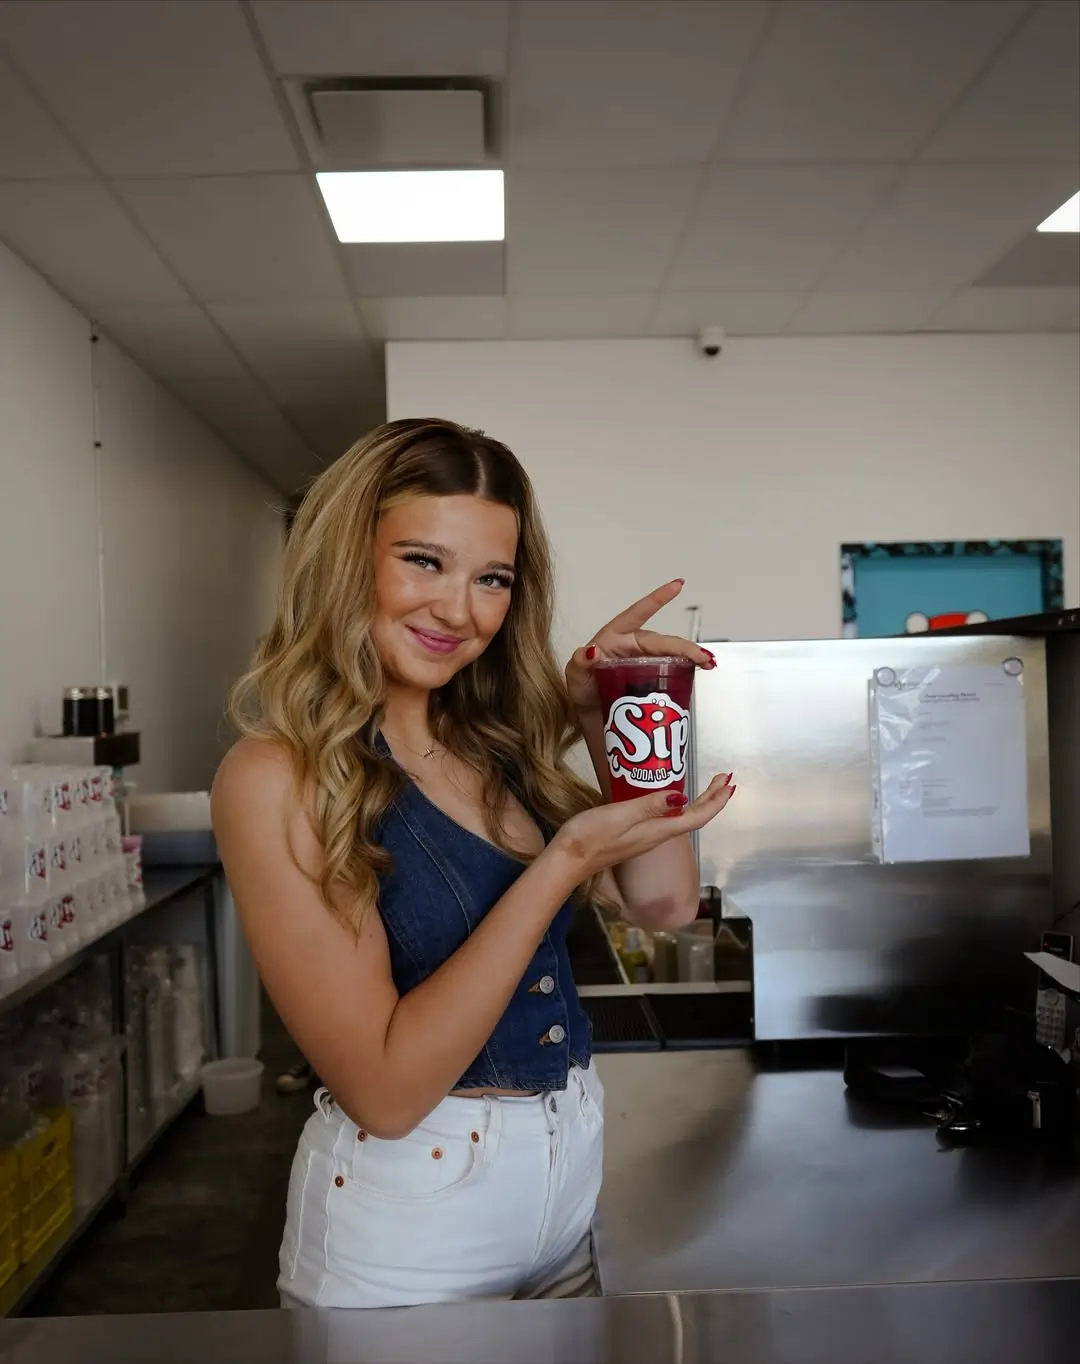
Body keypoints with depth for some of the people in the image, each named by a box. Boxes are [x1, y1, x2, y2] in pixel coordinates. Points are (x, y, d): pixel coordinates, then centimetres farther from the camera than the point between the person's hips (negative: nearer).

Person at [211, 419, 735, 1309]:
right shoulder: (275, 776, -19)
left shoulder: (503, 739, 0)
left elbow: (665, 903, -3)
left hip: (583, 1163, 7)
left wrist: (608, 724, -13)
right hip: (409, 1201, -6)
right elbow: (384, 1091, -23)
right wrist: (564, 861, -27)